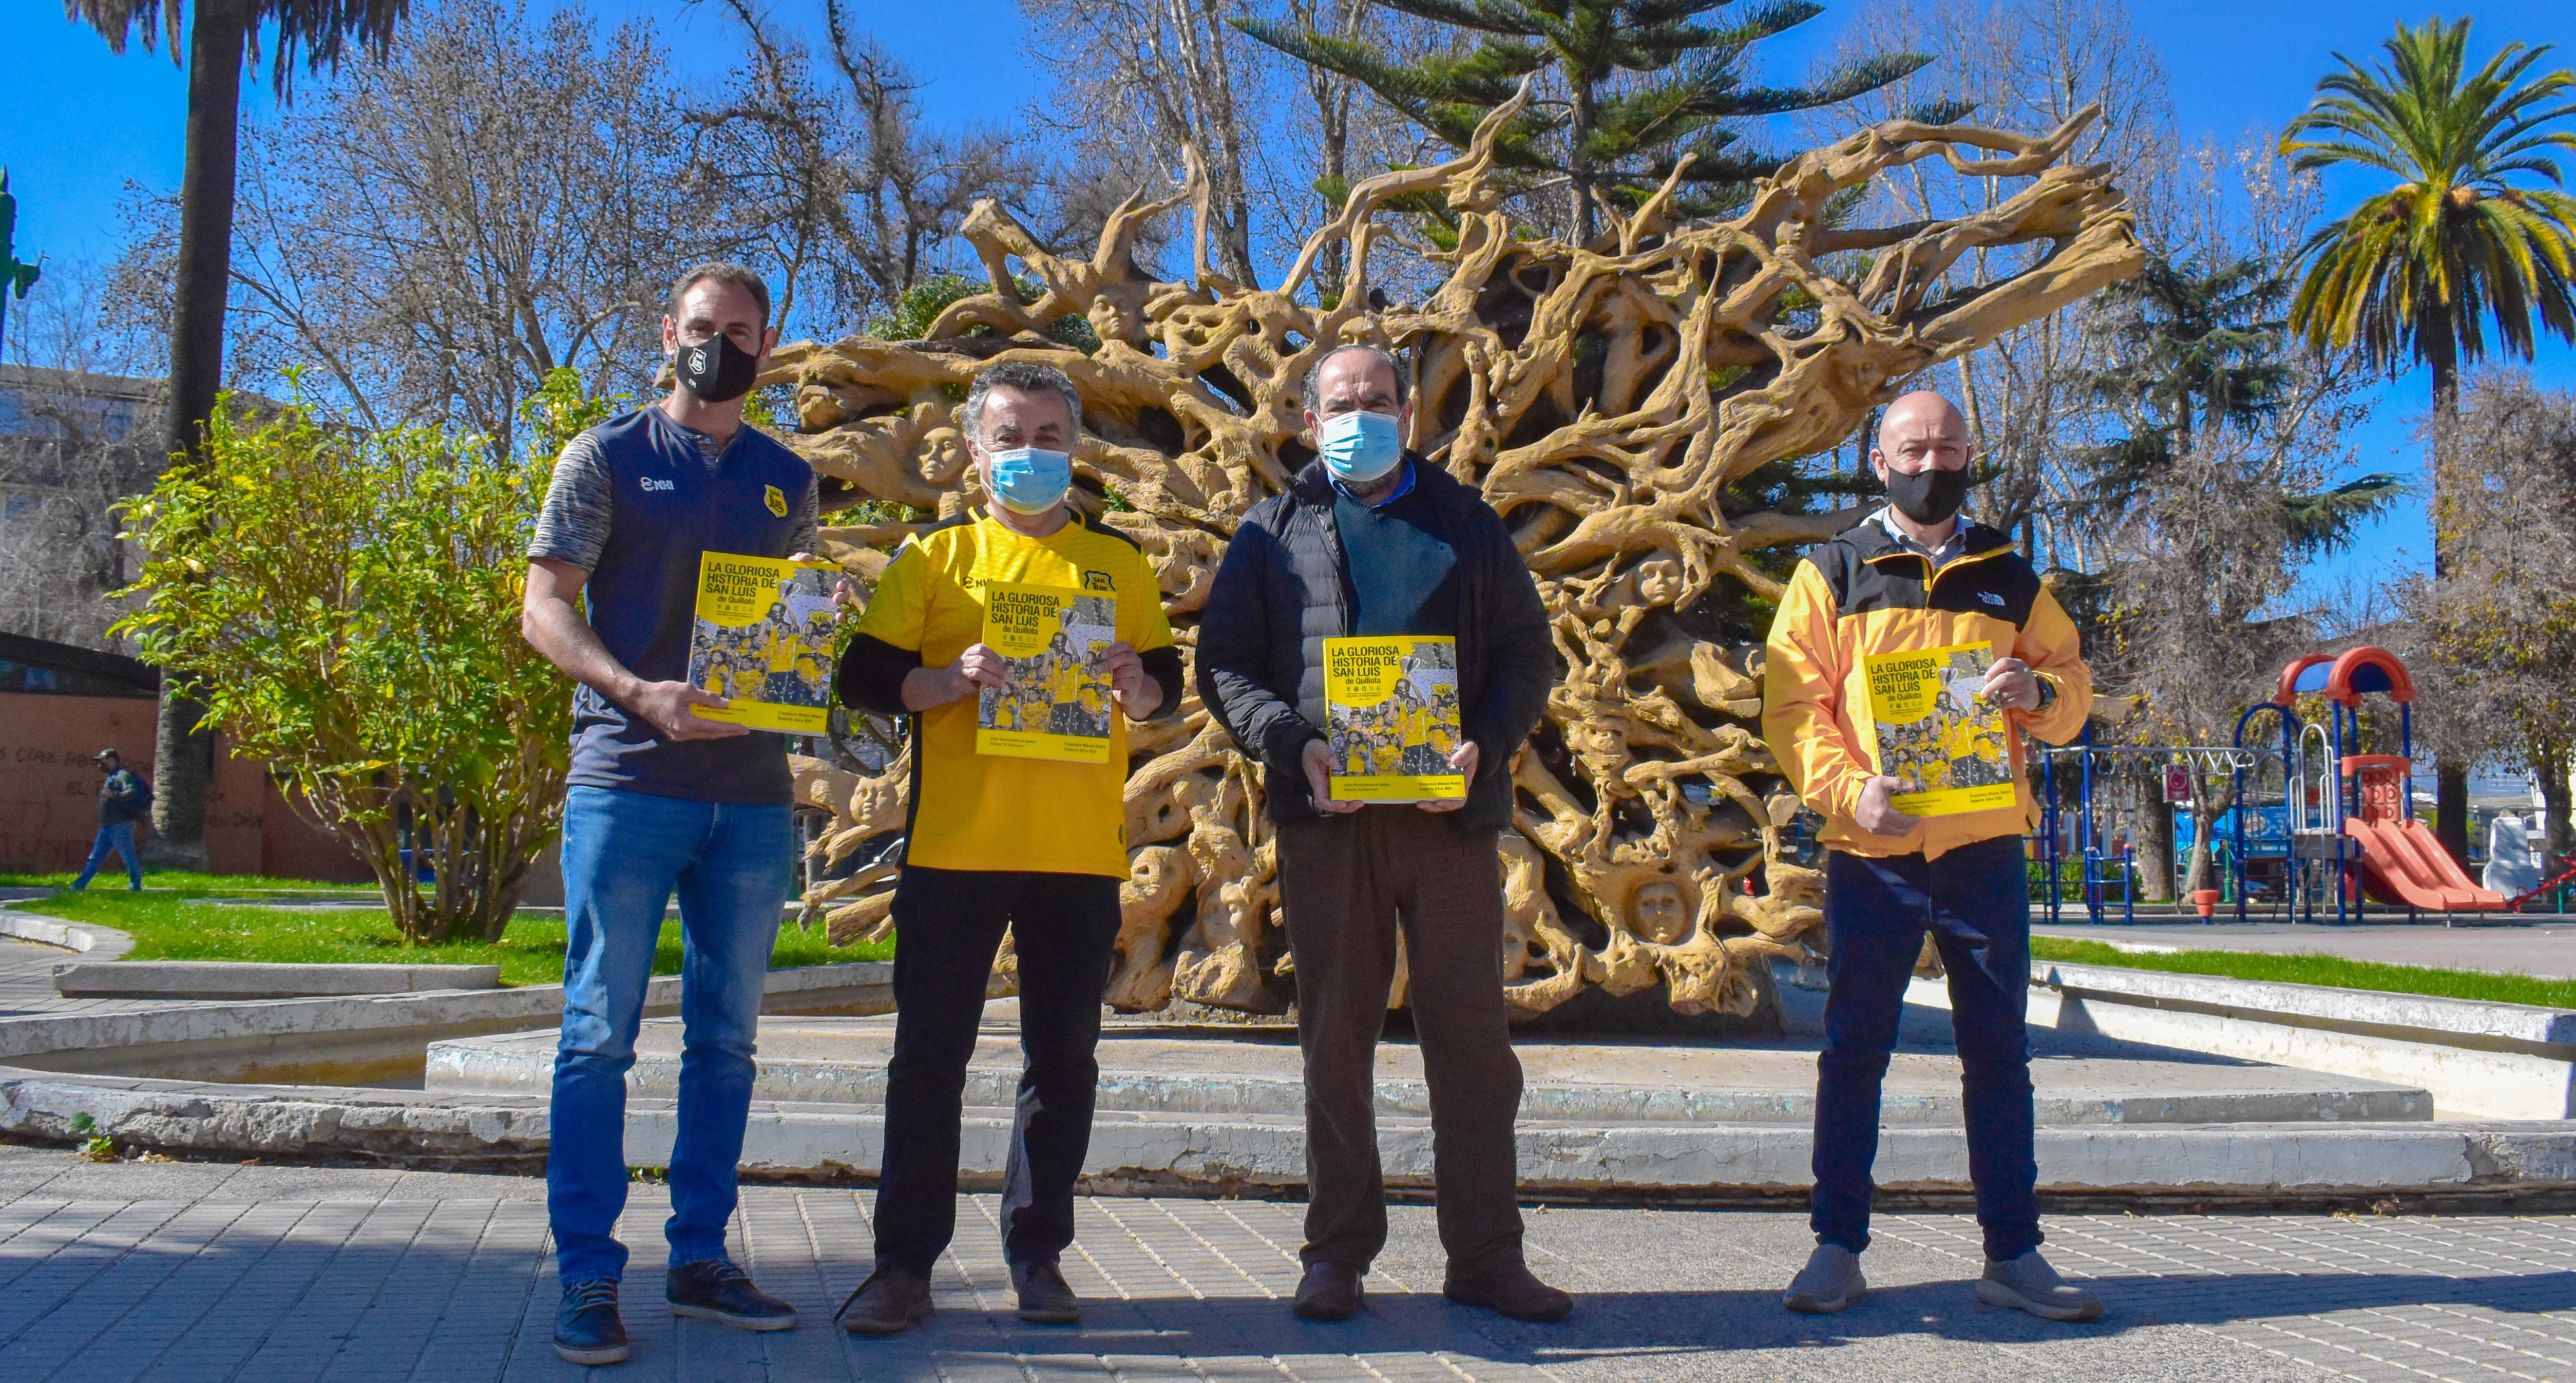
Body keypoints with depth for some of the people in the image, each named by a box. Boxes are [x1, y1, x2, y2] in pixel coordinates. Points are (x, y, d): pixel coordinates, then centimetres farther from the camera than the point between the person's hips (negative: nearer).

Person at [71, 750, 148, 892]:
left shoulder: (124, 775, -10)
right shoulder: (111, 778, 21)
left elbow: (133, 793, -25)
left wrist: (113, 795, -26)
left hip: (121, 826, -10)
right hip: (107, 827, 10)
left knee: (129, 857, -2)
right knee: (95, 858, 10)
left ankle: (136, 886, 6)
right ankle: (79, 885, 12)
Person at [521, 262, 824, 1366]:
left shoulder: (787, 479, 16)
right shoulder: (607, 457, 4)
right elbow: (545, 612, -2)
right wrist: (640, 693, -19)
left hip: (751, 789, 4)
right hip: (628, 779, -4)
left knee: (726, 1038, 9)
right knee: (599, 1036, -3)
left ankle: (700, 1258, 19)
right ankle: (588, 1279, 4)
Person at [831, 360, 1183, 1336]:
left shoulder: (1118, 562, 13)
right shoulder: (934, 555, 7)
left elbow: (1168, 690, 13)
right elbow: (865, 676, 1)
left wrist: (1137, 685, -9)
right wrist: (950, 682, -17)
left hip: (1080, 851, 2)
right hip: (953, 843, -1)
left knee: (1064, 1056, 6)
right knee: (929, 1054, 1)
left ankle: (1037, 1254, 18)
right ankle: (905, 1262, 9)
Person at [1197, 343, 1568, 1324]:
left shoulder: (1466, 523, 14)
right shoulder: (1274, 533, 12)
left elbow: (1528, 651, 10)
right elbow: (1224, 662, 6)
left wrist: (1487, 746, -9)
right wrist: (1295, 744, -12)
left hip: (1451, 808, 1)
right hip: (1327, 813, 0)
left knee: (1473, 1037, 2)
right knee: (1335, 1038, 5)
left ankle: (1486, 1255, 12)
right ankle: (1338, 1252, 14)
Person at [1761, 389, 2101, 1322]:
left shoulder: (2008, 578, 14)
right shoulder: (1832, 575, 6)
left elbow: (2073, 690, 15)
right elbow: (1791, 705, -2)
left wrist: (2038, 691, -9)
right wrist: (1849, 788, -18)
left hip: (1986, 848, 2)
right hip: (1872, 853, -2)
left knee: (1998, 1051, 6)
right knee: (1854, 1050, 2)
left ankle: (2012, 1254, 14)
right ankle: (1838, 1248, 11)